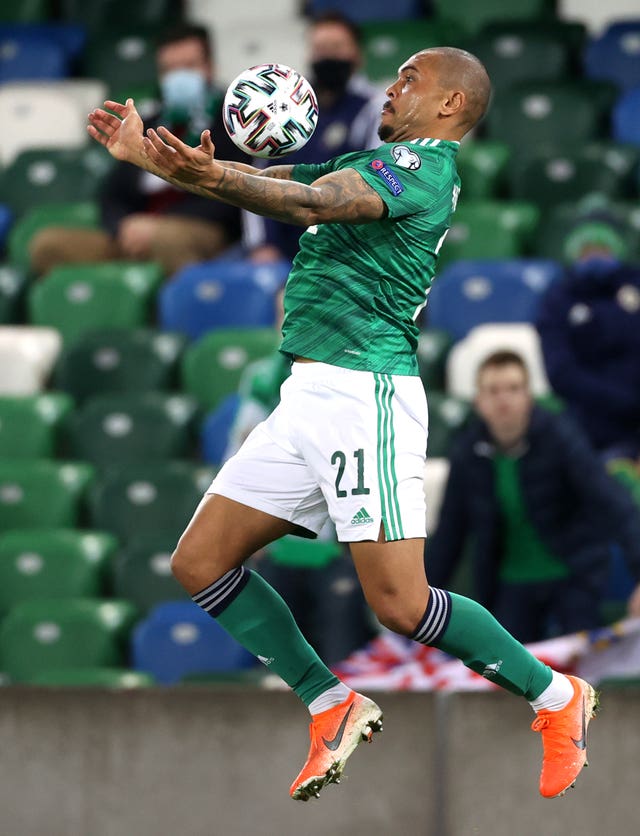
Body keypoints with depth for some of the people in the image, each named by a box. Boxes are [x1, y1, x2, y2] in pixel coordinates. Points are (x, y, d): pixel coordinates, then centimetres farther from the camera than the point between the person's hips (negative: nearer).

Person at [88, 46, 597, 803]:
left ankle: (556, 698, 5)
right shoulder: (370, 164, 23)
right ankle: (332, 708, 10)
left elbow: (311, 204, -25)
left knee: (400, 604, -13)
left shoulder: (424, 164, -8)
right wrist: (147, 156, 19)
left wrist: (208, 176, -39)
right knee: (199, 565, 5)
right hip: (309, 399, 10)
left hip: (365, 392, -10)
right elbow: (264, 181, 27)